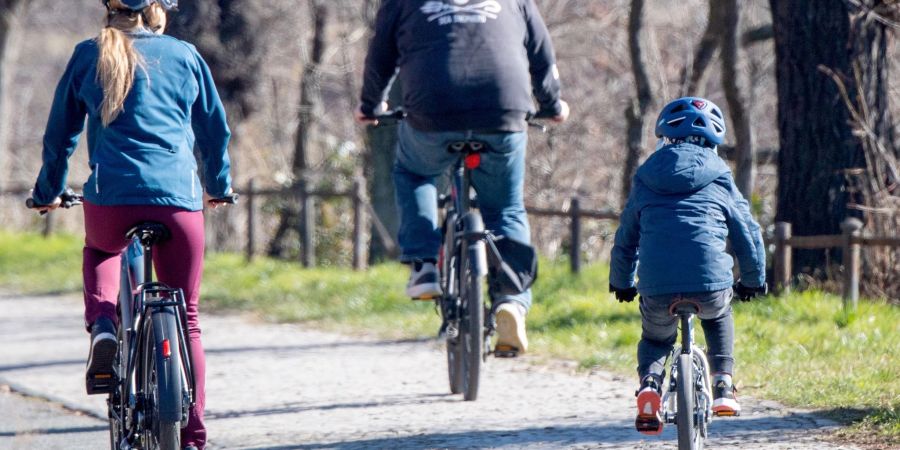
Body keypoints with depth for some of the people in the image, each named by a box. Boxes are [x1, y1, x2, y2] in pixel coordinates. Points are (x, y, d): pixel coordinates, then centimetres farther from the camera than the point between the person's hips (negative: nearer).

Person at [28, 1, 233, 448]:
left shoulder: (88, 56, 10)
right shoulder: (184, 55, 11)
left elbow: (60, 131, 17)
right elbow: (216, 129, 20)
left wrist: (48, 191, 32)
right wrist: (219, 186, 37)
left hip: (110, 197, 0)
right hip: (178, 200, 0)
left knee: (100, 252, 36)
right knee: (186, 320, 11)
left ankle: (102, 326, 8)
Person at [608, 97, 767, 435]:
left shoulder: (646, 182, 15)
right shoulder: (719, 180, 12)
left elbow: (625, 239, 22)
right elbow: (748, 233, 15)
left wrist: (621, 283, 37)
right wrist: (754, 280, 31)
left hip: (657, 288, 0)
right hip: (711, 285, 0)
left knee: (655, 338, 29)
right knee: (718, 316, 35)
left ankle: (649, 381, -2)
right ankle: (723, 384, 18)